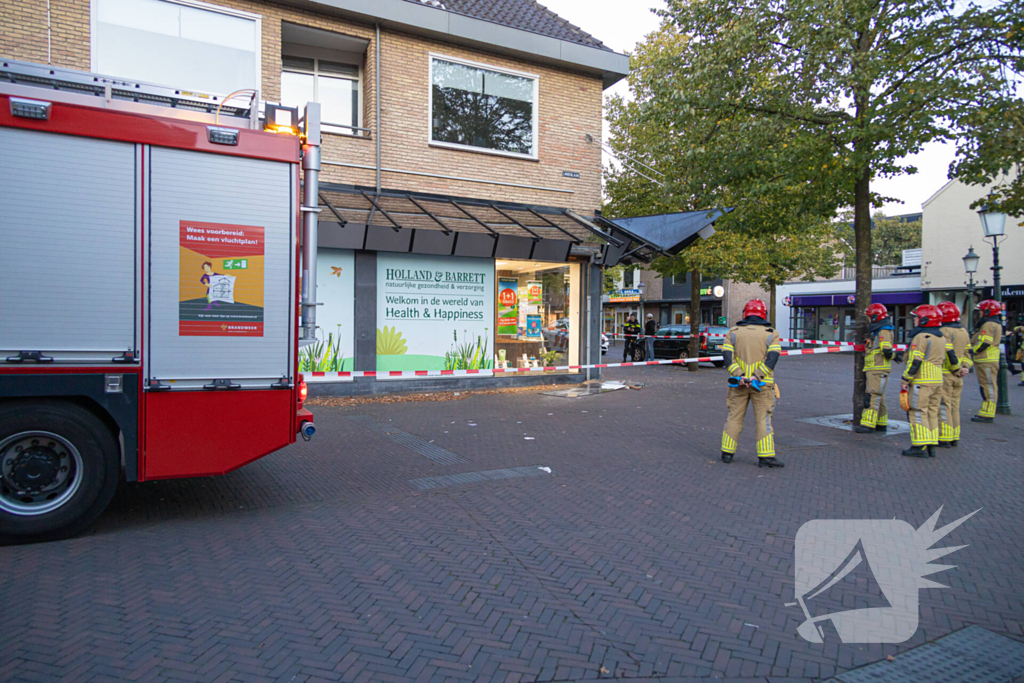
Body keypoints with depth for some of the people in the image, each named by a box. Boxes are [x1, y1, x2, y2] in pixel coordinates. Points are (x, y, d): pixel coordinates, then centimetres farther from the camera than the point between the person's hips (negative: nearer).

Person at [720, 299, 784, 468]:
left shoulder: (733, 332, 6)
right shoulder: (771, 334, 1)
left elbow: (727, 355, -6)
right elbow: (772, 357, -11)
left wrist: (739, 376, -13)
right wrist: (757, 376, -17)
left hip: (738, 384, 2)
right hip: (762, 385, -2)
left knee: (734, 417, 10)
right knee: (763, 420, 3)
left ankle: (727, 452, 14)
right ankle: (766, 456, 1)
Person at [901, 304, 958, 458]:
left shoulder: (921, 337, -13)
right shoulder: (942, 338, 14)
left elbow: (915, 362, -17)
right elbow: (951, 357, 20)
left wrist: (905, 380, -13)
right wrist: (958, 369, 39)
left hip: (922, 381, -8)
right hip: (937, 380, 8)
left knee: (918, 413, -5)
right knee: (932, 412, 12)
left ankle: (920, 447, -7)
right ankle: (931, 446, 14)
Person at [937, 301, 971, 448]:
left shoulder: (944, 332, -15)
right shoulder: (964, 332, 13)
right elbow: (967, 353, 12)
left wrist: (958, 370, -11)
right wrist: (965, 368, 2)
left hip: (945, 374, -8)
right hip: (957, 377, 8)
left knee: (944, 407, -3)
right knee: (954, 407, 14)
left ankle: (945, 439, -1)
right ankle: (955, 438, 20)